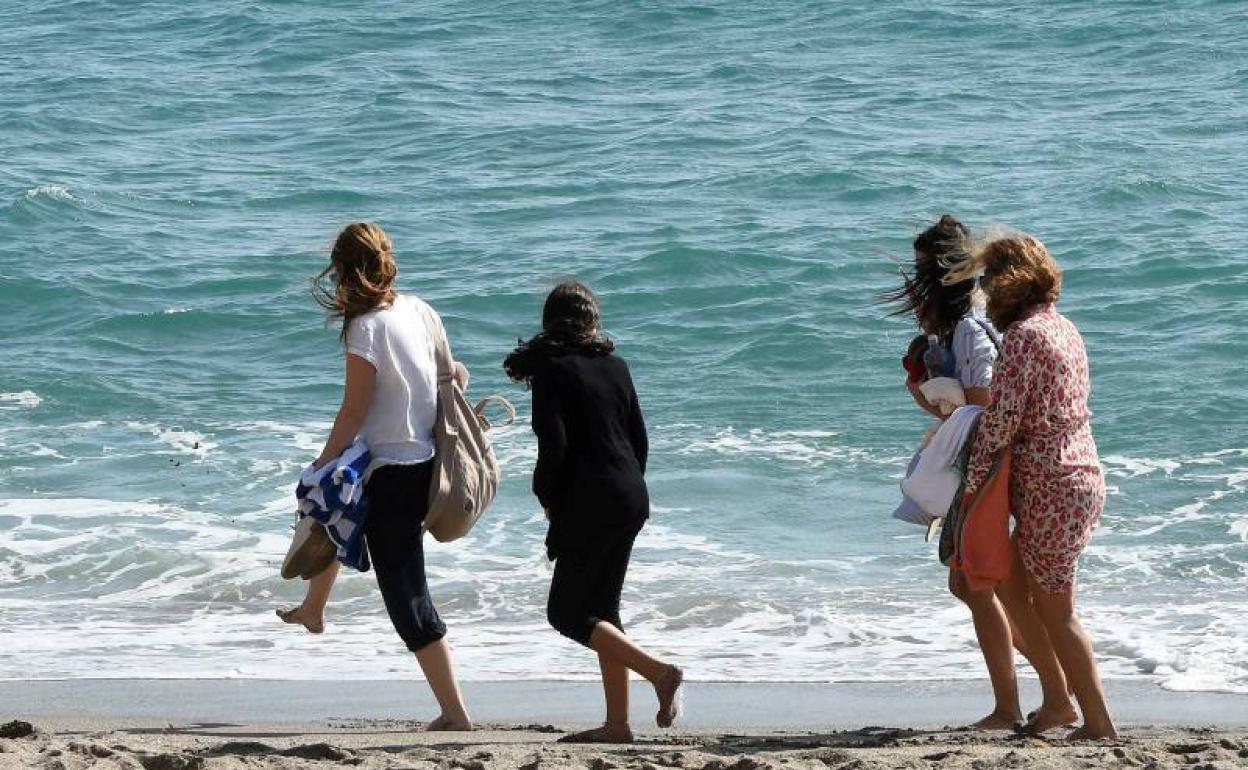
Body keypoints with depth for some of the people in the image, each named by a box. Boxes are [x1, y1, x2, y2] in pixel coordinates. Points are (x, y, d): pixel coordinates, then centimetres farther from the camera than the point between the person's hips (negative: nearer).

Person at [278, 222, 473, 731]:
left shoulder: (367, 329, -18)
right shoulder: (419, 311, 3)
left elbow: (354, 412, -16)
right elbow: (454, 375, 13)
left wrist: (320, 467, -7)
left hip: (392, 472, -9)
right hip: (429, 460, 9)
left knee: (408, 599, -3)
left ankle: (454, 714, -4)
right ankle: (312, 611, 53)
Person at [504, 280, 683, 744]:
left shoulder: (551, 370, -9)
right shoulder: (615, 365, 10)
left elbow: (554, 445, -16)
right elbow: (639, 439, 12)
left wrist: (547, 497, 0)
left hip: (591, 504, -7)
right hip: (632, 499, 7)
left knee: (567, 613, -1)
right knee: (601, 609, 13)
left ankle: (659, 672, -17)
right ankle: (617, 723, 9)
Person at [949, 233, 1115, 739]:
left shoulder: (1024, 336, -16)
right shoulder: (1064, 328, 12)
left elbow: (1001, 420, -18)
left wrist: (972, 485, -11)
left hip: (1049, 486, -9)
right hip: (1082, 476, 9)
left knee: (1055, 611, -1)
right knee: (1010, 585, 18)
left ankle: (1098, 722, 3)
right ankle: (1058, 699, 20)